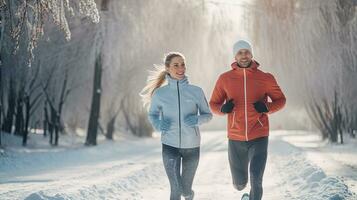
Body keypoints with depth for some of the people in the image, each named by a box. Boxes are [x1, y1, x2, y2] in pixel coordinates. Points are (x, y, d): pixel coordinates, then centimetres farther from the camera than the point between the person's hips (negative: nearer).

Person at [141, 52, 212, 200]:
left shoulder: (196, 91, -8)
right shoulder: (159, 93, -6)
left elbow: (208, 115, 3)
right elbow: (152, 115, 9)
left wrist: (197, 119, -20)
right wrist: (158, 124, -14)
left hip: (191, 146, 1)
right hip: (170, 145, -1)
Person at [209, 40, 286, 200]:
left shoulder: (266, 78, -3)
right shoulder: (225, 79, -1)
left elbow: (280, 100, 8)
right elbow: (213, 104, 7)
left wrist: (267, 107, -13)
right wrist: (223, 108, -16)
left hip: (259, 138, -1)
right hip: (236, 139, 2)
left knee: (256, 180, -18)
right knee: (239, 183, 14)